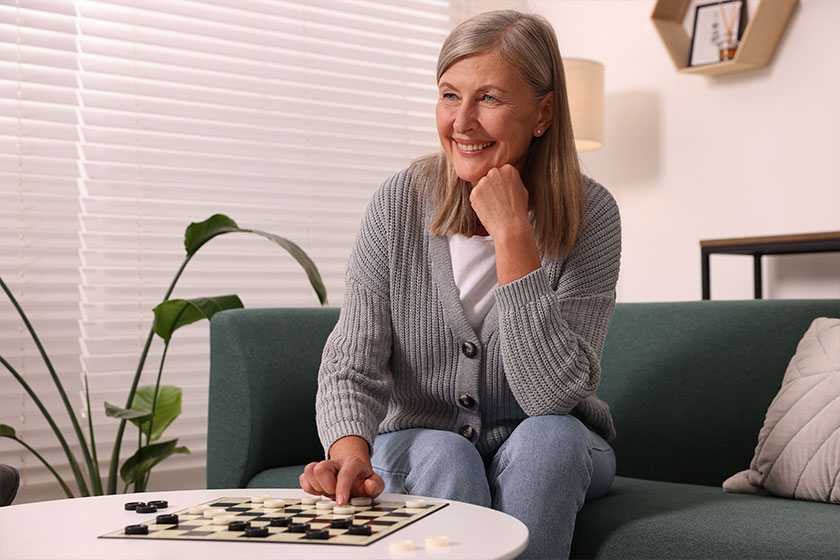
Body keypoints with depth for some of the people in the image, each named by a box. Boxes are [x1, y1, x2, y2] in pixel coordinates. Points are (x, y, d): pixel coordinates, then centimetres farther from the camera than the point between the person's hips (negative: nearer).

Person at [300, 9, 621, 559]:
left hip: (553, 454, 0)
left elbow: (552, 395, -25)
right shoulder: (400, 203, -12)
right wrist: (350, 447, -37)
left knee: (549, 437, -32)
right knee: (445, 458, -31)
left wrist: (511, 234, -29)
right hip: (417, 447, 1)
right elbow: (353, 363, -14)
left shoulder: (588, 214, -16)